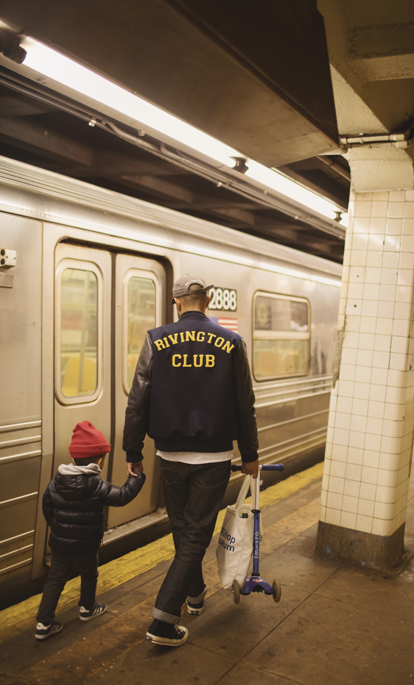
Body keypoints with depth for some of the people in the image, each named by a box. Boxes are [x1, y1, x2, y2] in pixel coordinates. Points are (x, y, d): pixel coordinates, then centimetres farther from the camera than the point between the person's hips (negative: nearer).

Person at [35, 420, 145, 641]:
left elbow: (47, 509, 4)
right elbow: (123, 496, -17)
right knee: (89, 575, 22)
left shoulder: (55, 482, -6)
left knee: (55, 579, 16)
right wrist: (137, 477, -5)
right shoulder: (97, 486, -23)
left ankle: (44, 623, 16)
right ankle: (87, 608, 42)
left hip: (58, 542, 4)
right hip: (85, 546, -4)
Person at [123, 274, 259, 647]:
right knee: (196, 535, 7)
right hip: (214, 456, -1)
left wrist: (134, 452, 5)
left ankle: (195, 593, 42)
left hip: (172, 455, 2)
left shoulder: (156, 341, -6)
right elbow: (245, 407, -1)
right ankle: (163, 621, 6)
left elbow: (137, 403, -6)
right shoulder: (231, 343, -5)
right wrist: (250, 455, 10)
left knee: (182, 529, 21)